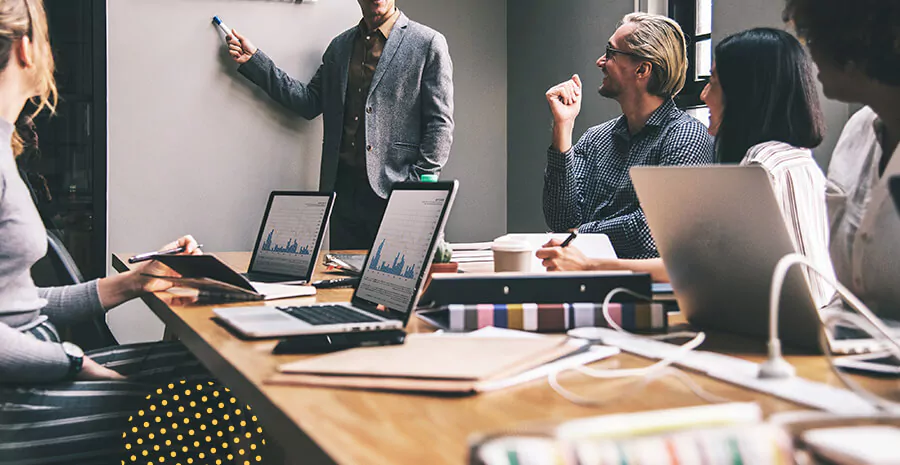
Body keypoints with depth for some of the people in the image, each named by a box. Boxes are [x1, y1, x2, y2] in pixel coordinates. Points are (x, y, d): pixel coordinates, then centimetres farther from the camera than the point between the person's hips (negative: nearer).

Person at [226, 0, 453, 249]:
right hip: (343, 188, 5)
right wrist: (253, 60, 10)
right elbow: (309, 101, 14)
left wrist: (418, 187, -13)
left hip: (393, 190, -5)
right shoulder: (340, 46, 16)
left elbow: (440, 124, -5)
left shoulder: (429, 44, -1)